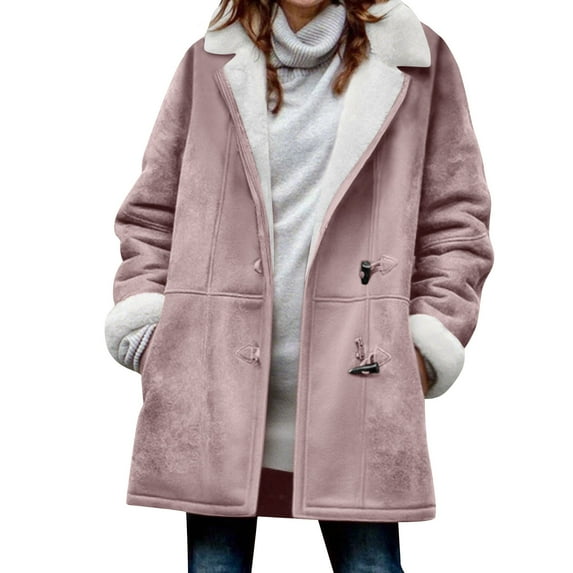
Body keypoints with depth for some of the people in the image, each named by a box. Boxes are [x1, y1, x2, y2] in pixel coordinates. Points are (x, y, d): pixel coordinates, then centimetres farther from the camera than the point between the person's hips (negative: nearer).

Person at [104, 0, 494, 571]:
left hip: (354, 377, -1)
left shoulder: (417, 62, 10)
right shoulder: (209, 64, 13)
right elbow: (150, 213, 14)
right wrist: (148, 328, 2)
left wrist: (428, 343, -1)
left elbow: (456, 220, 8)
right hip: (216, 380, 2)